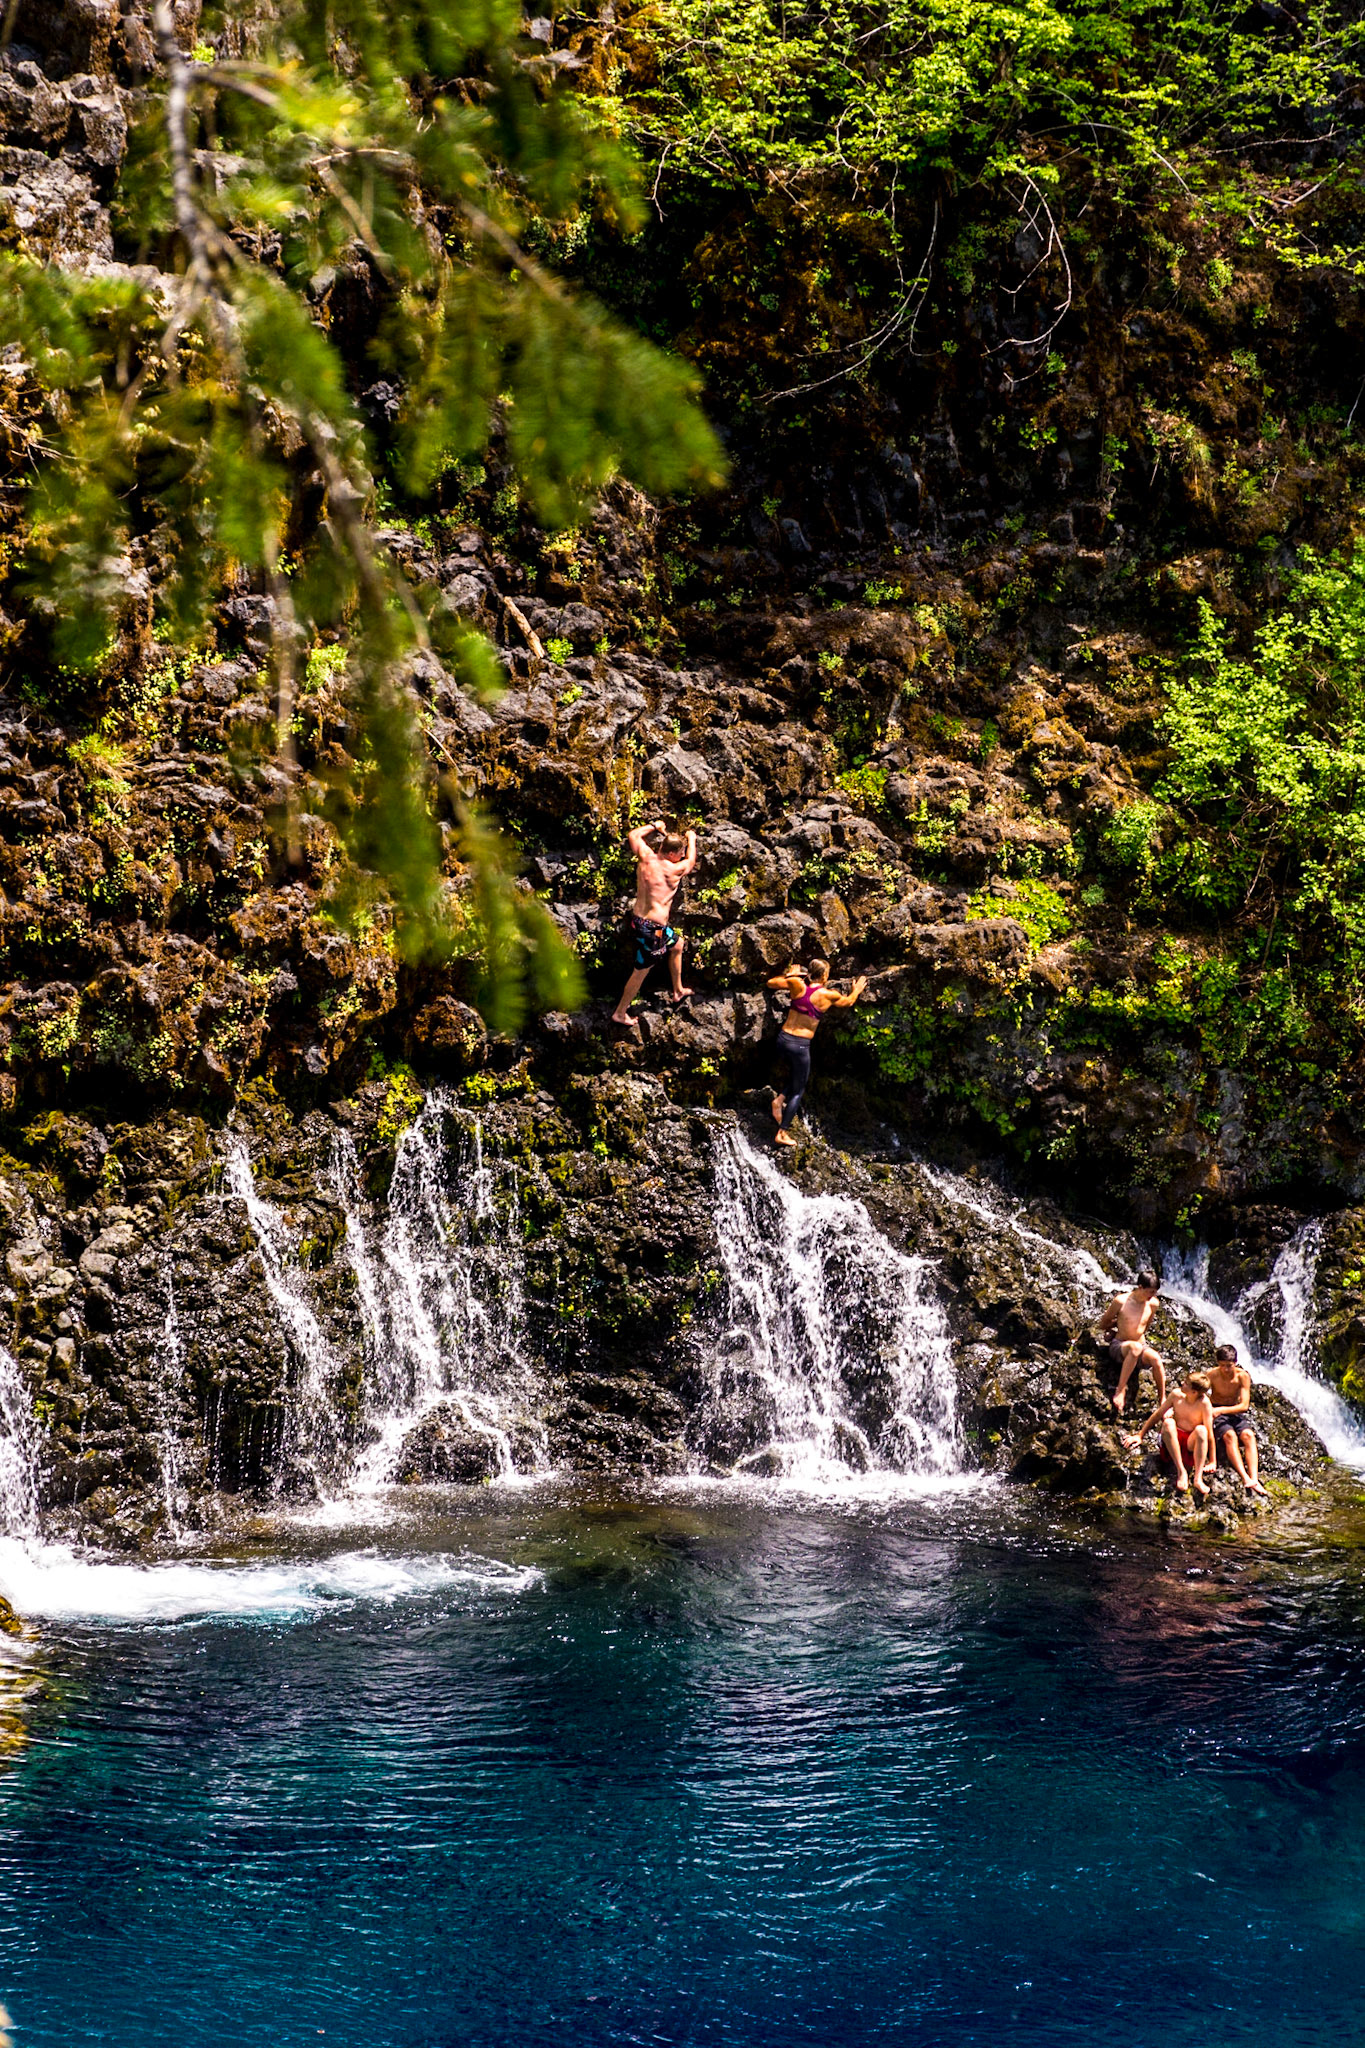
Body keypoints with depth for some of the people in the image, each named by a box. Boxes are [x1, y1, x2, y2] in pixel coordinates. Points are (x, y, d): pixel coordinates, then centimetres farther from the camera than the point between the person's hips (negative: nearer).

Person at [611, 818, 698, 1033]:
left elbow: (633, 835, 16)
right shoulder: (673, 870, -18)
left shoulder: (646, 857, -5)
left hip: (637, 919, 8)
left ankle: (678, 991, 45)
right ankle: (620, 1014, 23)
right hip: (652, 928, -8)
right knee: (640, 972, 10)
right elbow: (691, 861, 7)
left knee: (677, 944, 30)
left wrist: (654, 827, 26)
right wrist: (692, 839, 23)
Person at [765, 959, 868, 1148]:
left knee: (797, 1076, 31)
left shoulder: (796, 984, -1)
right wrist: (857, 990, 35)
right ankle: (782, 1133, 6)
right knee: (798, 1091, 10)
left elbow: (771, 983, 13)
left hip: (783, 1039, 5)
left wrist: (789, 975, 28)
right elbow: (848, 1002, 15)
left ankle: (780, 1099, 9)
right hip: (800, 1045, -5)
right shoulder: (827, 995, -6)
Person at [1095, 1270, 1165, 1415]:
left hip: (1142, 1345, 3)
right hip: (1118, 1347, -3)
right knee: (1135, 1348, -41)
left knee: (1155, 1358, -33)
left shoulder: (1152, 1304, 1)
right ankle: (1121, 1391, -41)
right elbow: (1103, 1324, 4)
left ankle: (1162, 1399, -22)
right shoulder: (1121, 1301, -10)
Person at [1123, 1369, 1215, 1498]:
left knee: (1201, 1429, -34)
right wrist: (1139, 1436, 10)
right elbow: (1157, 1415, 8)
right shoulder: (1177, 1395, -4)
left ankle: (1198, 1478, -45)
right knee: (1168, 1422, -30)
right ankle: (1181, 1472, -31)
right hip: (1172, 1441, 3)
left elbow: (1209, 1433, -15)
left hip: (1191, 1444, -3)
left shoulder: (1204, 1403, -14)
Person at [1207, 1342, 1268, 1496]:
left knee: (1248, 1435, -29)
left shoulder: (1243, 1376, -10)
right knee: (1230, 1435, -32)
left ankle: (1255, 1479, -42)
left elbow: (1244, 1405, -15)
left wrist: (1221, 1410, -27)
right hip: (1216, 1413, -2)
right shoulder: (1212, 1375, -11)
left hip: (1236, 1412, 2)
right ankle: (1245, 1477, -47)